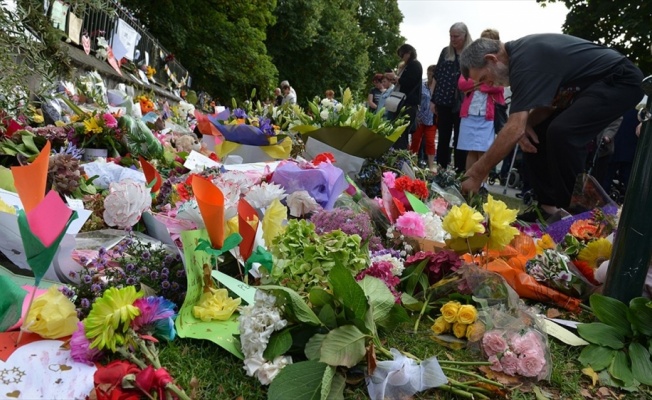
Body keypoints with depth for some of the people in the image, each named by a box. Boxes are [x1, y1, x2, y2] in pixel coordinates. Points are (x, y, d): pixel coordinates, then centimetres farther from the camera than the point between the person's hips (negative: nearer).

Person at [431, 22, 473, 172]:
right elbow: (437, 76, 11)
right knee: (443, 139, 8)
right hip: (444, 102, 4)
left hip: (462, 103, -3)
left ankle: (460, 172, 9)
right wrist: (434, 100, 7)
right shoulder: (446, 52, 10)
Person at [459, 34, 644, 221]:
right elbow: (549, 101, 10)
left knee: (562, 133, -28)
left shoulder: (526, 60, -28)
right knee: (537, 133, 3)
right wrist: (527, 123, -11)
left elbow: (514, 129, -33)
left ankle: (570, 212, -14)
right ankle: (550, 207, 5)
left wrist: (477, 175, -29)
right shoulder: (521, 53, 2)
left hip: (621, 81, -10)